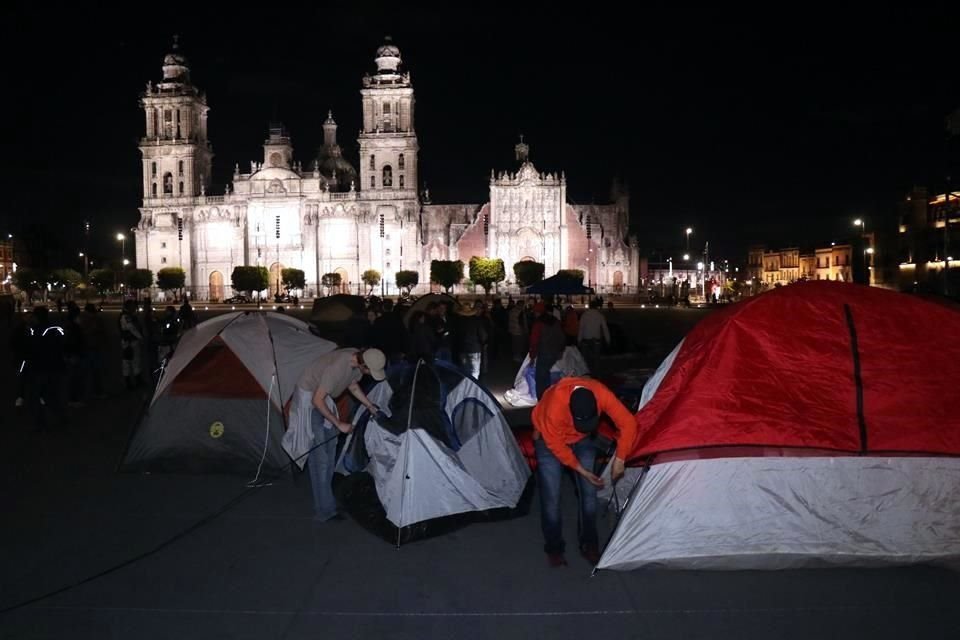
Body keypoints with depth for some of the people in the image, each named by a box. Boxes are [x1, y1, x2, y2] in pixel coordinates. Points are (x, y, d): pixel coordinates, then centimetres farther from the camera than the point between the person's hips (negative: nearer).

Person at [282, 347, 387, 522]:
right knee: (319, 455, -10)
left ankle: (324, 497, 25)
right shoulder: (337, 366, -36)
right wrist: (338, 423, -25)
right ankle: (325, 510, -5)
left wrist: (370, 406, 7)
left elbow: (353, 385, 10)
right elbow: (317, 400, -31)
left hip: (325, 398, 9)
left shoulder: (358, 359, -11)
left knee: (330, 449, 13)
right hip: (309, 399, -9)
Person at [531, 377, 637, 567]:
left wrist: (619, 459, -22)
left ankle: (589, 544, 16)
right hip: (550, 440, -3)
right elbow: (556, 445, -26)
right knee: (551, 496, -6)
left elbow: (628, 423, -22)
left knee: (589, 492, 1)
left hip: (582, 439, 3)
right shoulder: (554, 406, -42)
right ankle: (554, 548, 10)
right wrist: (581, 470, -21)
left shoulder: (601, 394, -35)